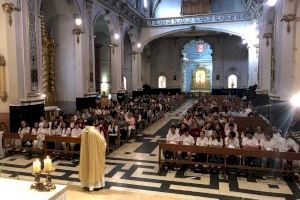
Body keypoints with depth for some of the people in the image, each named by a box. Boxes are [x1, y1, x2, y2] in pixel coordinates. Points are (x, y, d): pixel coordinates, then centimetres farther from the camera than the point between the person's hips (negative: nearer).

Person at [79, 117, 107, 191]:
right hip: (94, 153, -6)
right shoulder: (95, 132, -22)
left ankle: (86, 183, 28)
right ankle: (96, 184, 16)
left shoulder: (83, 131, -3)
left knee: (86, 166, 17)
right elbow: (102, 140, -13)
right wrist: (101, 135, 7)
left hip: (85, 153, 6)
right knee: (94, 166, 7)